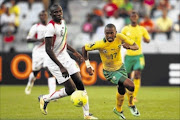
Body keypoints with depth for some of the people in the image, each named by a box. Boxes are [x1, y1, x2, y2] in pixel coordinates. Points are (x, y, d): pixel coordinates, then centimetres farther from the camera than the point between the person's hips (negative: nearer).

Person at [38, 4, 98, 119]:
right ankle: (45, 99, 12)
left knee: (80, 84, 2)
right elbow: (48, 50, -25)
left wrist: (75, 52, 21)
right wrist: (61, 67, -29)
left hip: (65, 58, 8)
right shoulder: (51, 27, -22)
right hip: (55, 61, -8)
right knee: (70, 89, -8)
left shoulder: (62, 22, 6)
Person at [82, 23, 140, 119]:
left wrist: (129, 46, -36)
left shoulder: (120, 37, -20)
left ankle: (118, 110, 43)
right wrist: (88, 66, -16)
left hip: (120, 67, 5)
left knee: (122, 90, 15)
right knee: (130, 85, -20)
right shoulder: (100, 44, -29)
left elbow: (136, 46, -12)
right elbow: (84, 48, -14)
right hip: (109, 71, -5)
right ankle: (131, 105, 8)